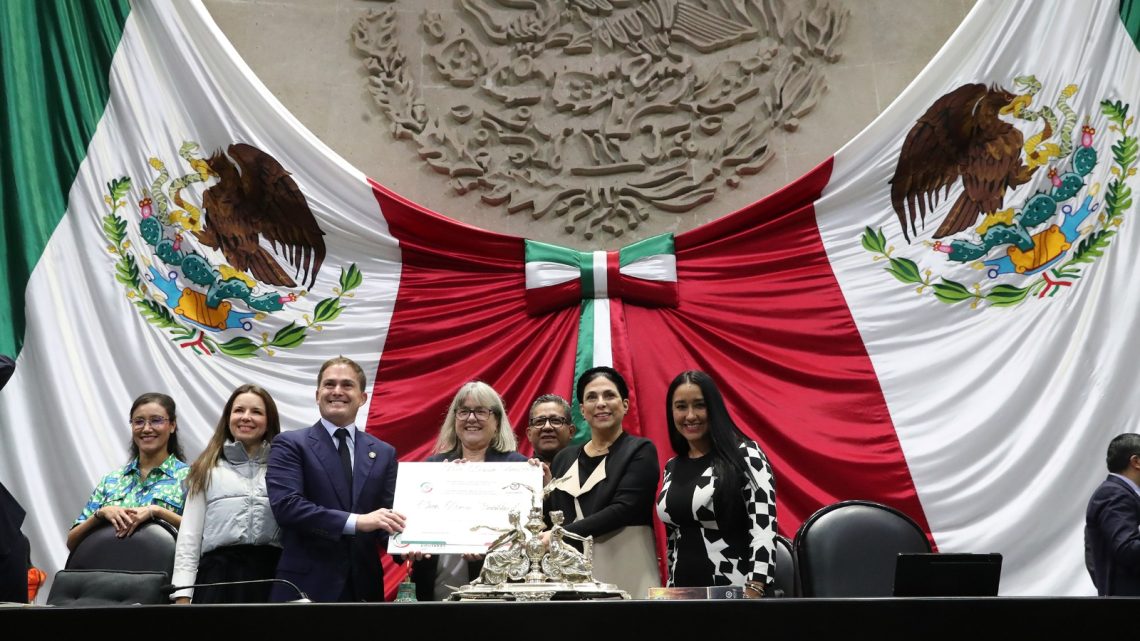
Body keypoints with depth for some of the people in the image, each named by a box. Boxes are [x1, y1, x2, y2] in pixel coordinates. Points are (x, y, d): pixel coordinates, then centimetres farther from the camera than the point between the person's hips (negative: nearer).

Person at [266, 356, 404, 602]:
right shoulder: (290, 444, -1)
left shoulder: (384, 453, 11)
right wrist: (357, 521, -23)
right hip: (306, 584, -3)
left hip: (363, 584, 4)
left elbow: (388, 514, 7)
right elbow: (285, 505, -15)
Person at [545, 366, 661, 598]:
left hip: (625, 571, -4)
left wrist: (561, 534, -17)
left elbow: (622, 510, -13)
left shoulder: (640, 451, 1)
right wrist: (542, 487, -3)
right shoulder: (564, 459, 14)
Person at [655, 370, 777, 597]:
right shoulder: (672, 468, 11)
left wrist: (753, 596, -21)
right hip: (684, 592, 5)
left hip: (735, 593, -5)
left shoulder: (746, 455, -7)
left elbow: (764, 530, -14)